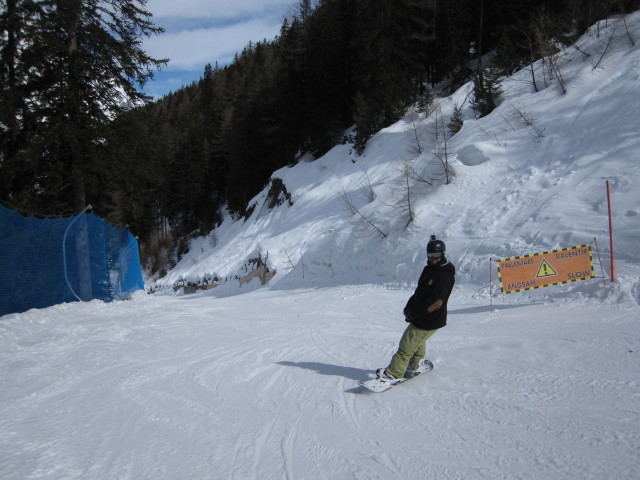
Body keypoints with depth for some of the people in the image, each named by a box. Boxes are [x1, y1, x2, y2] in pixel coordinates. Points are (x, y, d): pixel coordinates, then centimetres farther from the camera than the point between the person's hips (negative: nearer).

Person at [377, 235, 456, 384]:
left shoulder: (444, 275, -22)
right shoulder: (430, 268, 8)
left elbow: (436, 302, -27)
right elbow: (420, 291, 15)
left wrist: (415, 312, -22)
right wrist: (409, 306, 2)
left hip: (428, 321, -9)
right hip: (421, 316, 9)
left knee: (407, 345, -4)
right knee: (418, 342, 26)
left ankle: (393, 373, 5)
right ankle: (416, 367, 46)